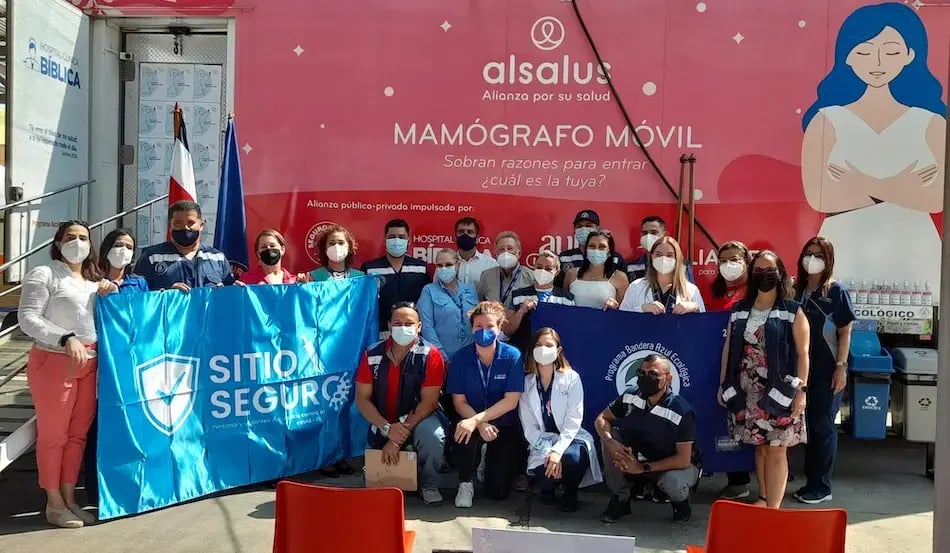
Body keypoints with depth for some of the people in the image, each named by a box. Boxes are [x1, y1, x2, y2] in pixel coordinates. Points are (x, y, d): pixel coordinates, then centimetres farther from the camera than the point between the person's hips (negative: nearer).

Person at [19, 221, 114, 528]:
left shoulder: (94, 280, 16)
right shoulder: (44, 275, -5)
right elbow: (28, 319, -13)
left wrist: (111, 296, 3)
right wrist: (66, 339, -23)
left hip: (89, 364, 7)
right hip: (53, 362, -6)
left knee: (78, 434, 10)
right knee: (53, 435, 0)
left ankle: (69, 498, 20)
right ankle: (54, 504, 10)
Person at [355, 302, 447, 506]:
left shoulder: (430, 355, -17)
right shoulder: (373, 355, -9)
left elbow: (428, 401, -19)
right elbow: (362, 399, -8)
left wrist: (398, 439, -25)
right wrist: (387, 429, -23)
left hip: (419, 417, -3)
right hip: (383, 423, 3)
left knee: (433, 436, -34)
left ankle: (429, 485, -7)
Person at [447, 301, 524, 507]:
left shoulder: (512, 356, -13)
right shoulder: (461, 358, -8)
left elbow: (510, 401, -17)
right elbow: (459, 402, -8)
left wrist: (476, 419, -29)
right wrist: (481, 425, -26)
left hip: (505, 425, 0)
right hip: (473, 421, 1)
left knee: (498, 491, -7)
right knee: (463, 434, -36)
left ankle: (491, 461, 30)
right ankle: (465, 484, -7)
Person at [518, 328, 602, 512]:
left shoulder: (571, 378, -5)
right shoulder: (526, 383, 2)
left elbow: (574, 420, -12)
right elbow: (529, 427, -2)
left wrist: (558, 451, -25)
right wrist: (548, 452, -17)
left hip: (570, 438, -1)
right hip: (542, 442, 1)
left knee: (571, 457, -36)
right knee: (545, 470, -30)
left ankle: (571, 493, 0)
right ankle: (548, 488, 12)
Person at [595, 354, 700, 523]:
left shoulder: (681, 411, -29)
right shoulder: (631, 396, -15)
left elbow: (683, 459, -27)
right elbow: (601, 419, -4)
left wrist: (643, 468, -30)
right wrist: (610, 442, -27)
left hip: (675, 465, -4)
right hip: (640, 457, 4)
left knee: (674, 483, -38)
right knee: (610, 435, -18)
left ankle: (681, 502, 3)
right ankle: (620, 500, -4)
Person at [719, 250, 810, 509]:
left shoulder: (793, 311, -1)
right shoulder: (740, 310, 10)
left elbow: (802, 353, -5)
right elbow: (728, 348, 13)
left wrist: (802, 389, -12)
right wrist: (723, 384, 10)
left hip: (779, 391, -4)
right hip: (748, 390, 4)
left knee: (776, 449, -3)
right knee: (759, 446, 12)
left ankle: (774, 508, 0)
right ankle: (763, 498, 24)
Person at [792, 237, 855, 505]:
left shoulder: (836, 291, -4)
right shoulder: (796, 290, 8)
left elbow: (845, 332, -5)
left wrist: (841, 367, -12)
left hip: (827, 370, -4)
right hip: (802, 369, 4)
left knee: (823, 426, 1)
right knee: (808, 425, 10)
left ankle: (821, 487, 9)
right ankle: (811, 482, 20)